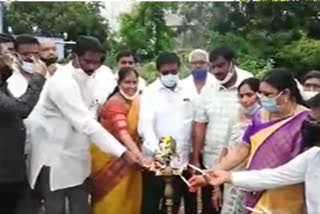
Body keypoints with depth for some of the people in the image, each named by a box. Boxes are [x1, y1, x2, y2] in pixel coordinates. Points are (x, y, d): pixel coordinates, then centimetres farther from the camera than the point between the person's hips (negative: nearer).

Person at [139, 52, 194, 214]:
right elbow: (145, 124, -17)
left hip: (181, 160, 3)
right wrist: (157, 149, -32)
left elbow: (192, 123, 6)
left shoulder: (187, 90, 4)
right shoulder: (150, 92, -6)